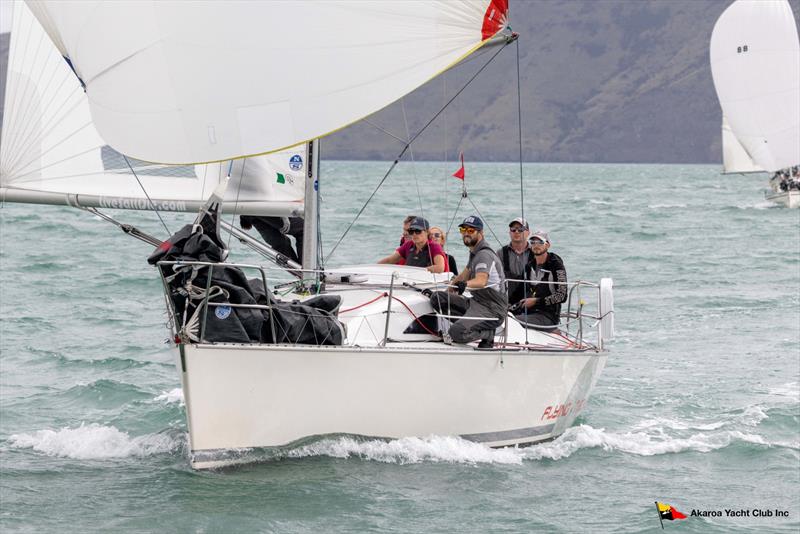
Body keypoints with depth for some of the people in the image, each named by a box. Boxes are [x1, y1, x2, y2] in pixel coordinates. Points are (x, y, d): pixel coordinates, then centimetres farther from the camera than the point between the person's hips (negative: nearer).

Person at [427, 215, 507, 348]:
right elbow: (464, 275, 26)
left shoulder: (485, 255, -16)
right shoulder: (474, 252, 16)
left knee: (457, 332, -30)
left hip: (492, 310, -10)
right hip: (475, 302, 10)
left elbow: (481, 280, -34)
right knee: (437, 298, -5)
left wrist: (465, 284, -54)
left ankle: (487, 334, -4)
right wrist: (445, 292, 27)